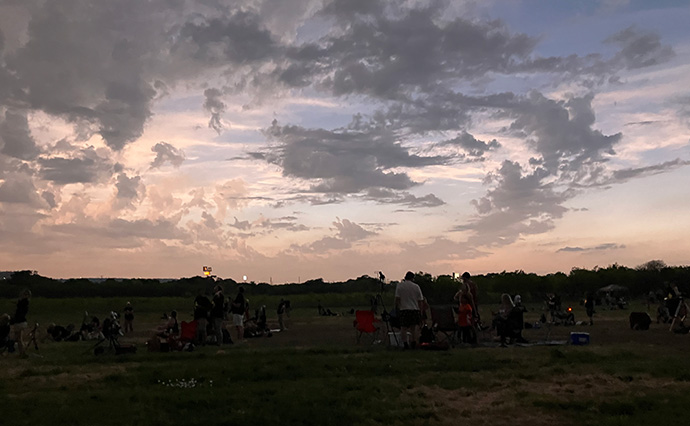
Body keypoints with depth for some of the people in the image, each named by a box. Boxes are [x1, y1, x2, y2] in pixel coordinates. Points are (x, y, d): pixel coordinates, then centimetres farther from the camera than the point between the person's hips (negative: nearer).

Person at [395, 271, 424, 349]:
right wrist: (420, 312, 14)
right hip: (415, 309, 2)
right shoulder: (416, 286, 5)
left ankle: (405, 343, -6)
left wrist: (397, 308, 7)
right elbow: (420, 301, 7)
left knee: (404, 327, 2)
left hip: (404, 309, -2)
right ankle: (414, 343, 15)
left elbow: (397, 299, -5)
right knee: (413, 327, 13)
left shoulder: (399, 286, -1)